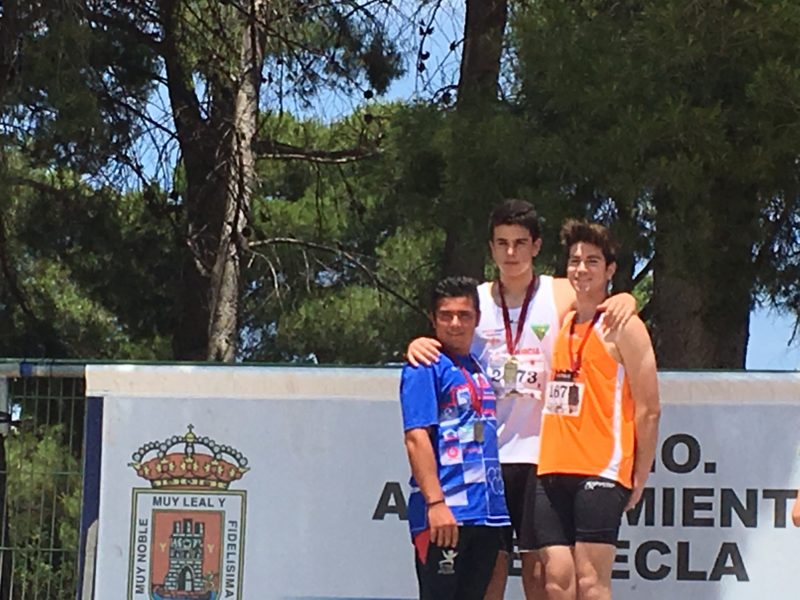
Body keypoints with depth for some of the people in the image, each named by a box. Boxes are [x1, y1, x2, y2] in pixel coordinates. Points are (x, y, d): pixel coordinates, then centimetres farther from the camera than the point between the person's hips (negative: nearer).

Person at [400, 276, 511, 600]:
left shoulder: (478, 369, 18)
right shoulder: (425, 368, -5)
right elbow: (416, 437, -13)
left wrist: (497, 506, 16)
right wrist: (435, 502, -21)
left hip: (487, 513, 8)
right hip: (445, 514, -8)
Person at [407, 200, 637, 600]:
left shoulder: (561, 295, 3)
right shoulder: (476, 299, 9)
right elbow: (448, 346, 10)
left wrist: (624, 301, -21)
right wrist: (420, 345, -12)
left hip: (542, 451, -2)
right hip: (487, 451, 2)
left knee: (539, 566, 0)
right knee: (489, 562, 3)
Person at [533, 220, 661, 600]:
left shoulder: (623, 327, -2)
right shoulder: (562, 325, 18)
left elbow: (648, 410, -5)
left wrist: (640, 477, -8)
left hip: (601, 470, -7)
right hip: (553, 470, 7)